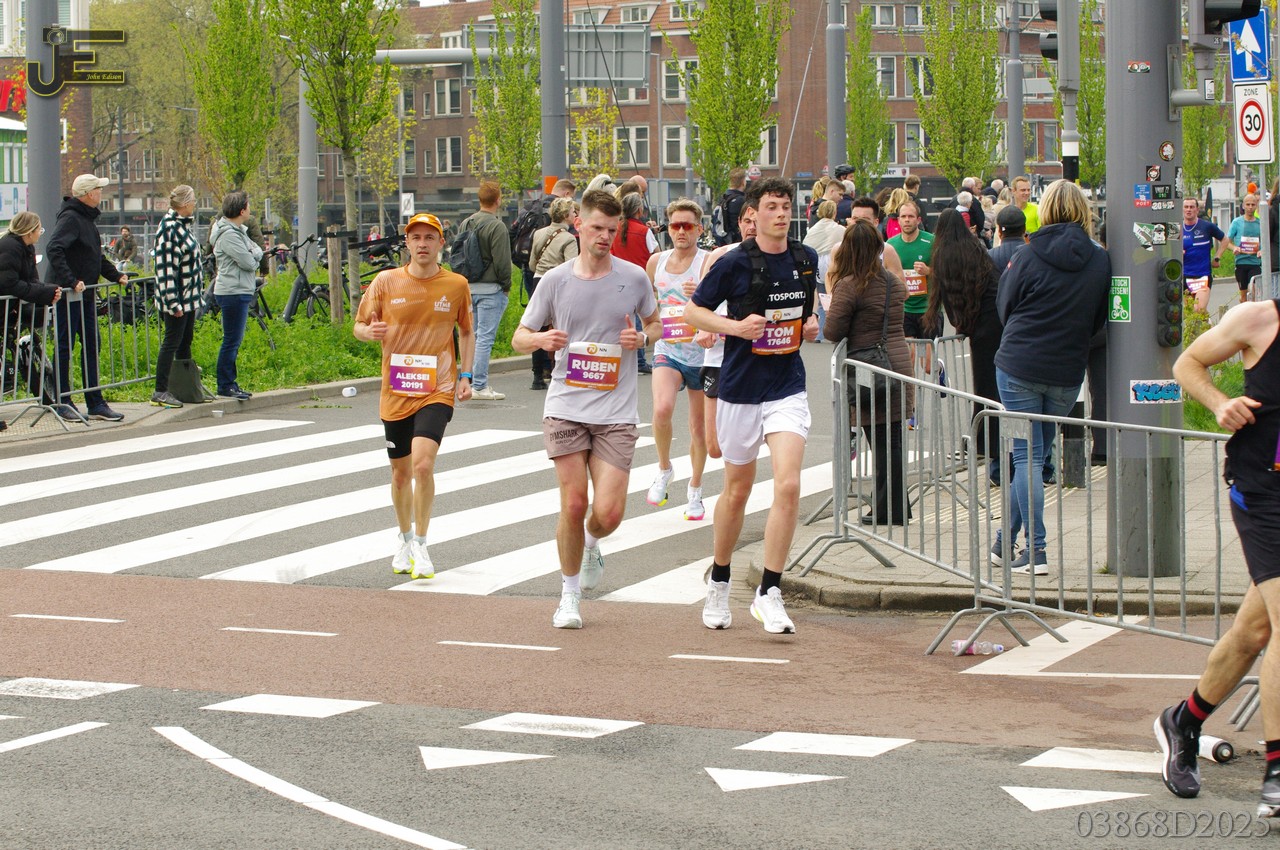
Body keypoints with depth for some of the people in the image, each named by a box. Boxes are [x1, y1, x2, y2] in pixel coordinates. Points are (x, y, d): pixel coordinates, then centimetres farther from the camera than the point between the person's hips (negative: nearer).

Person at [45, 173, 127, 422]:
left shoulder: (87, 218, 16)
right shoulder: (70, 218, -16)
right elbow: (53, 250, -28)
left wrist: (115, 275, 16)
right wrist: (70, 281, -32)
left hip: (85, 295, 10)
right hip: (66, 295, -10)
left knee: (91, 346, 10)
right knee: (65, 347, -2)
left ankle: (95, 403, 14)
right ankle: (63, 402, 6)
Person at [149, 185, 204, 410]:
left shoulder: (183, 224, 11)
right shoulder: (169, 228, -19)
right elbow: (165, 267, -22)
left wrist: (198, 291, 21)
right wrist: (173, 302, -24)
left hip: (189, 296, 10)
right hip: (176, 298, -10)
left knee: (186, 342, 14)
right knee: (172, 342, -7)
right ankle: (160, 392, -4)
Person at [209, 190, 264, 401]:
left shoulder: (239, 231, 15)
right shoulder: (228, 235, -17)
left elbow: (257, 251, 11)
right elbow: (248, 263, -19)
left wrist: (253, 255, -10)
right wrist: (253, 258, 2)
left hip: (240, 291, 10)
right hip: (233, 292, -10)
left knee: (235, 340, 13)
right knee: (231, 341, -6)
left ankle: (231, 383, 19)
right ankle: (225, 386, -3)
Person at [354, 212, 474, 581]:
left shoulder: (456, 285, 0)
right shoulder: (386, 281, -1)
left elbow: (466, 332, 14)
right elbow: (359, 326, 6)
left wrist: (465, 376, 4)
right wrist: (370, 331, -18)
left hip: (437, 391, -2)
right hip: (395, 393, 2)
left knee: (423, 464, -20)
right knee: (401, 471, 13)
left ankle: (420, 544, -6)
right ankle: (405, 539, 36)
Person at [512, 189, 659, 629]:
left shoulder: (634, 278, 2)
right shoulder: (555, 280, 2)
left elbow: (655, 324, 18)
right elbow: (519, 337, 8)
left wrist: (642, 337, -6)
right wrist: (542, 339, -15)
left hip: (617, 413, 0)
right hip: (566, 407, 0)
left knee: (609, 513, -8)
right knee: (573, 504, -5)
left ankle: (591, 545, 29)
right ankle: (569, 595, 16)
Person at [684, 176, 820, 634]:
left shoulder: (806, 260, 5)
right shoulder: (735, 262, -8)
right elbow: (693, 310, -2)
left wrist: (812, 324, 2)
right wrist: (736, 326, -17)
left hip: (788, 387, 2)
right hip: (741, 386, -2)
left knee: (788, 485, -15)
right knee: (737, 489, 11)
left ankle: (769, 592, -9)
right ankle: (719, 584, 32)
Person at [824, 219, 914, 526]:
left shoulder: (849, 285, -13)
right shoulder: (895, 283, 10)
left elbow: (833, 331, -13)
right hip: (899, 361, 7)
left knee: (881, 441, -1)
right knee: (893, 440, 11)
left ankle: (890, 509, 4)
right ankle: (896, 507, 17)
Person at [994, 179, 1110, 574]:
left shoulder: (1027, 257, -10)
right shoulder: (1100, 261, -2)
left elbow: (1005, 307, 3)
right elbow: (1099, 320, 9)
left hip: (1019, 367, -3)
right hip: (1068, 373, 3)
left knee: (1026, 457, 0)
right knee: (1034, 456, 16)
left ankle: (1035, 552, -6)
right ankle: (1006, 540, 24)